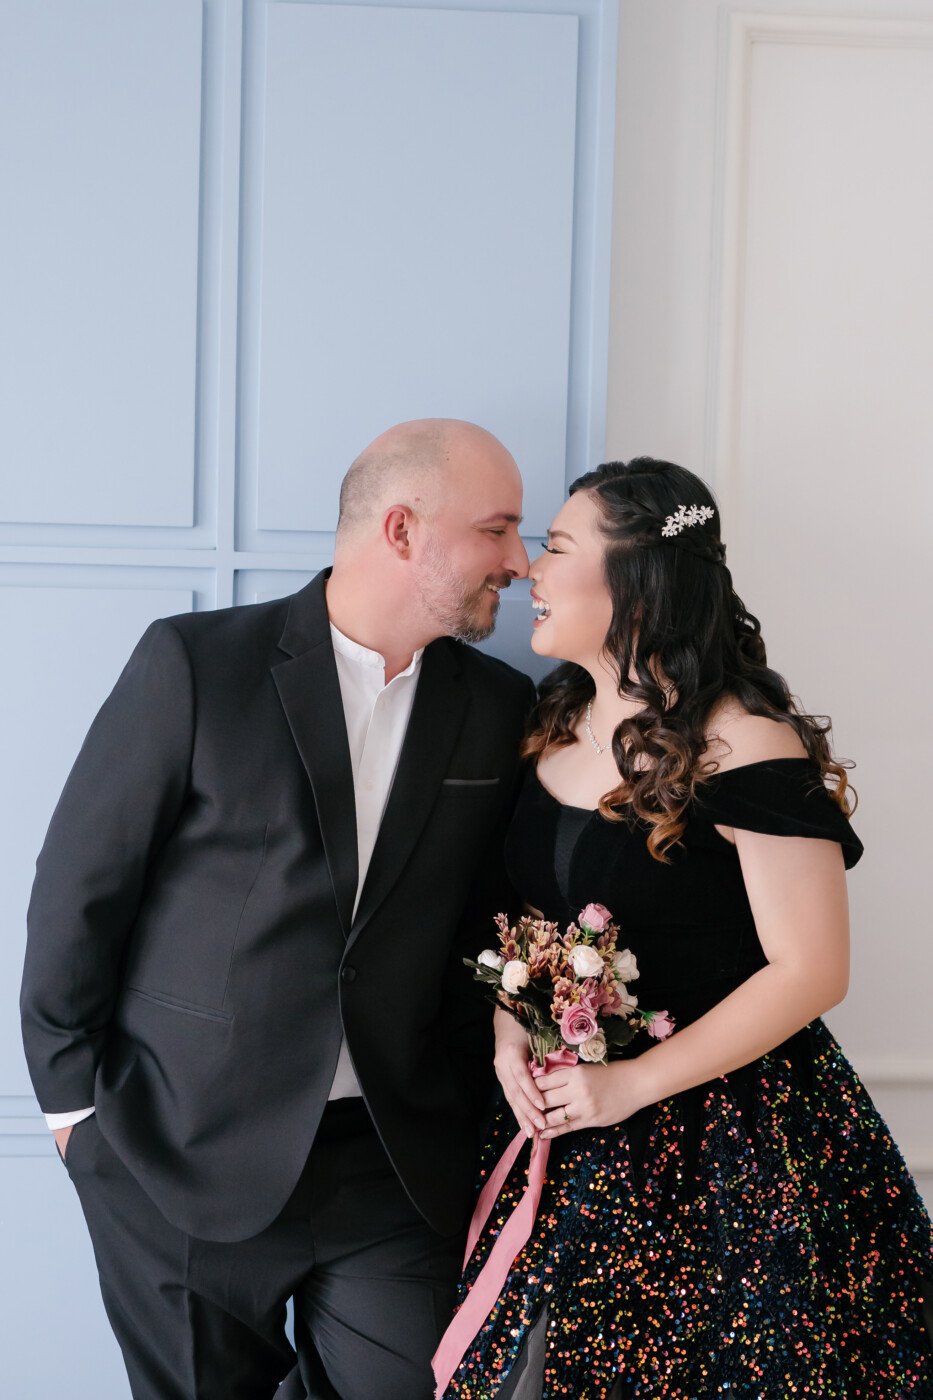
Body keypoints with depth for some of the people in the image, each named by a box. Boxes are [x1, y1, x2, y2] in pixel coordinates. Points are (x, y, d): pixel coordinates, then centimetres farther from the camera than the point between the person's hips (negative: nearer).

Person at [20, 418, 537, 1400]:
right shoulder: (194, 664, -9)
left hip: (396, 1169, 3)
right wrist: (72, 1096, -1)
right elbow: (80, 887, -4)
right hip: (183, 1161, -3)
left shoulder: (500, 710, 4)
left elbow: (492, 918, 10)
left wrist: (466, 1112, 3)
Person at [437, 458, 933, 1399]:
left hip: (720, 1131, -6)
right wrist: (508, 1030, -3)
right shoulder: (555, 724, 6)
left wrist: (636, 1083, -19)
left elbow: (808, 972, -17)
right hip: (567, 1122, 6)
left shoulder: (744, 748, -17)